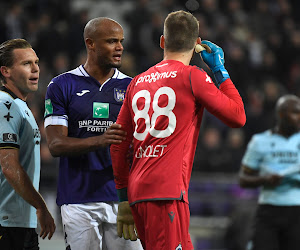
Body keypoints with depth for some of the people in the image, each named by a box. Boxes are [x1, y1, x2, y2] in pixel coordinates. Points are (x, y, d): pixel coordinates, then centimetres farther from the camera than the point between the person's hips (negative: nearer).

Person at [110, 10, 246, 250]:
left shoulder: (138, 82, 16)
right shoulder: (192, 77, -3)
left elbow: (118, 145, 17)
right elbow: (238, 117, 2)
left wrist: (124, 197, 24)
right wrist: (220, 70, 13)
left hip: (137, 193, 7)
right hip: (166, 192, -7)